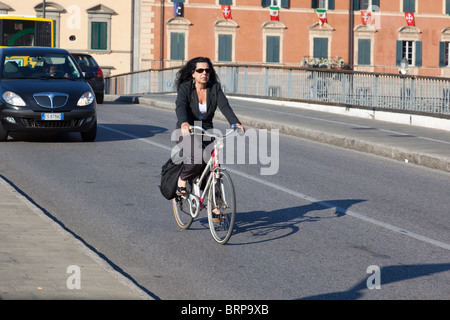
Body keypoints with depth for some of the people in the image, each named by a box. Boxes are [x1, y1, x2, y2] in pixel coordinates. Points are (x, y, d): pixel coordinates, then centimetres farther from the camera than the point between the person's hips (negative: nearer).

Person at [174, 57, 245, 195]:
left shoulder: (215, 87, -3)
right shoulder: (185, 88, -12)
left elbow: (224, 106, -15)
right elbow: (180, 107, -29)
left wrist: (236, 123, -33)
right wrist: (184, 123, -50)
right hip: (187, 131, -4)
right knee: (197, 157, -30)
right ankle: (182, 180, -1)